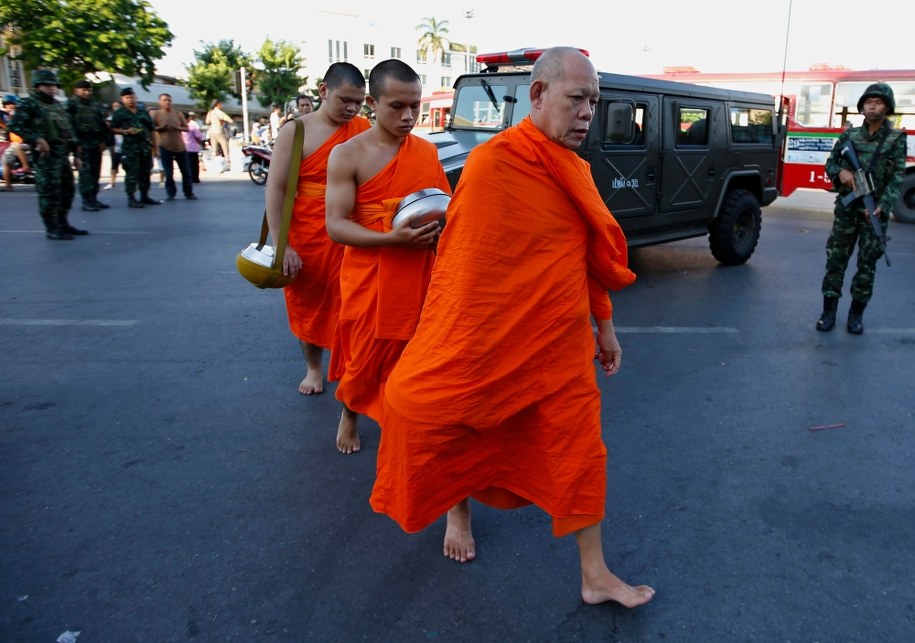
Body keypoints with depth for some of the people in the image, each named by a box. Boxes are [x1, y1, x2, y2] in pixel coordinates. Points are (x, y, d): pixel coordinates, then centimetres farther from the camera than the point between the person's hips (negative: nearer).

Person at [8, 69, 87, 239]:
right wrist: (36, 139, -20)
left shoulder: (58, 105, 19)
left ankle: (62, 224, 23)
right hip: (46, 154, -8)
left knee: (67, 189, 11)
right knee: (49, 192, -8)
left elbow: (68, 128, 24)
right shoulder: (28, 104, -4)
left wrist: (74, 146, 15)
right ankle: (51, 229, -3)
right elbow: (15, 125, -13)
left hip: (63, 153, 8)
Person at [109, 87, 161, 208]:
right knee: (132, 173, -8)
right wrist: (125, 131, -17)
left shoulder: (144, 112, 15)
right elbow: (113, 129, 0)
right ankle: (131, 198, -5)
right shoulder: (119, 114, 3)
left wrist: (153, 146, 12)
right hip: (130, 147, -5)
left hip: (145, 146, 5)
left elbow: (151, 130, 17)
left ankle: (145, 196, 20)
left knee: (145, 172, 10)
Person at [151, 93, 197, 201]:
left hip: (180, 146, 3)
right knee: (168, 173, 0)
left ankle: (189, 193, 12)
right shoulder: (155, 114, 1)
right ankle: (170, 193, 11)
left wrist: (177, 128, -10)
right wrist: (161, 127, -17)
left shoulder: (178, 114, 8)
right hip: (165, 147, -2)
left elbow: (186, 128, 8)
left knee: (186, 171, 4)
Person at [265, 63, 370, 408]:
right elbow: (275, 189, -7)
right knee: (308, 305, 14)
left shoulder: (363, 130, 1)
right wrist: (281, 245, -12)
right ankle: (313, 368, 34)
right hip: (306, 236, 0)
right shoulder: (295, 132, -6)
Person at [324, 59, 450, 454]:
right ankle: (349, 414, 40)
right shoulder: (347, 155, -8)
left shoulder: (428, 152, 6)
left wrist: (442, 227, -7)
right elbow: (335, 226, -14)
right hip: (369, 277, -3)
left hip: (420, 275, 3)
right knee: (364, 353, 11)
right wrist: (391, 238, -27)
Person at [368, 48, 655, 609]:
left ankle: (596, 577, 25)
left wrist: (604, 326, 17)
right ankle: (458, 508, 47)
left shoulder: (575, 170, 6)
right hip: (494, 345, -6)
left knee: (581, 454, 10)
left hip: (564, 350, 6)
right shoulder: (493, 164, -17)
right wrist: (447, 356, -14)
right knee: (469, 438, 14)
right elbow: (465, 267, -16)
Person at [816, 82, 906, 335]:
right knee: (835, 259, 1)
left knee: (867, 263, 3)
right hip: (846, 207, 2)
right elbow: (830, 163, 14)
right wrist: (841, 172, -11)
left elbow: (897, 178, -6)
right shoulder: (849, 135, 7)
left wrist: (882, 206, -20)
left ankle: (856, 313, 13)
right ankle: (829, 311, 8)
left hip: (875, 210, -2)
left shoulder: (896, 139, -1)